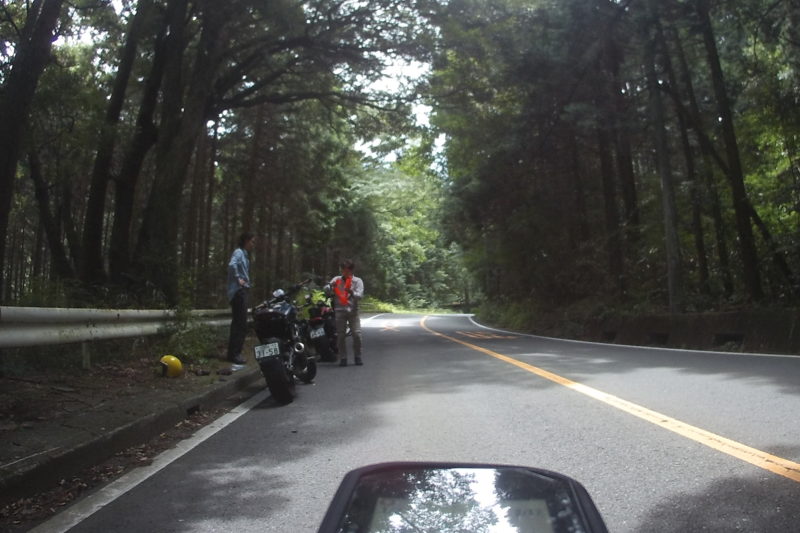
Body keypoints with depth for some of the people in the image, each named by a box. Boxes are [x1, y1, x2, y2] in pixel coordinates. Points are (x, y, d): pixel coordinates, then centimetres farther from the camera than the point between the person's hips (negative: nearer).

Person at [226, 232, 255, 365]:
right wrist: (238, 278, -21)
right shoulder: (239, 252, -9)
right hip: (238, 291, -10)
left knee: (240, 324, 14)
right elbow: (232, 265, -29)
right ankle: (233, 354, -10)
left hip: (242, 292, 10)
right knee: (240, 324, -12)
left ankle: (235, 352, 21)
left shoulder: (245, 254, 21)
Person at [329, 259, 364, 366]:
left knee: (357, 334, -7)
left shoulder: (357, 281, 4)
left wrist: (352, 293, -30)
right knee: (341, 336, 1)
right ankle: (343, 358, 9)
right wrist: (331, 287, -17)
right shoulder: (336, 280, 8)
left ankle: (358, 357, 7)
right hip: (340, 310, 1)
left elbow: (360, 295, -9)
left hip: (353, 311, -1)